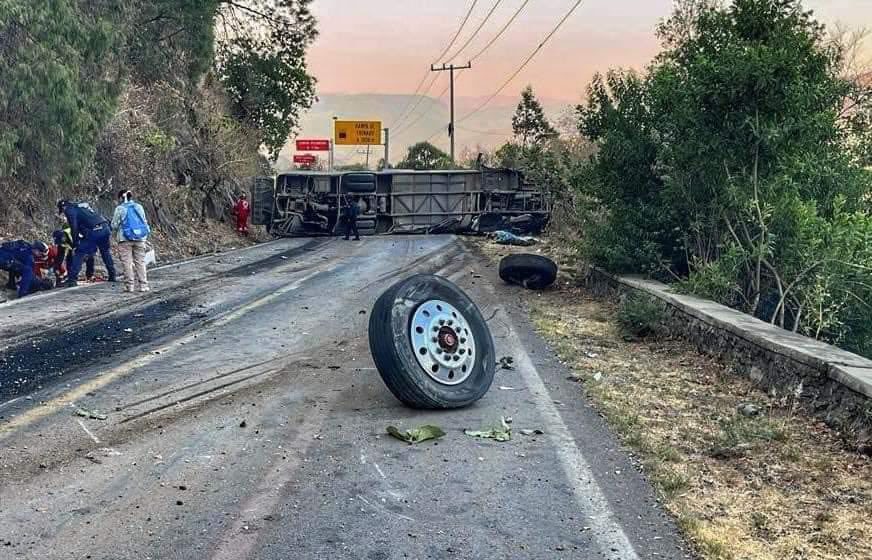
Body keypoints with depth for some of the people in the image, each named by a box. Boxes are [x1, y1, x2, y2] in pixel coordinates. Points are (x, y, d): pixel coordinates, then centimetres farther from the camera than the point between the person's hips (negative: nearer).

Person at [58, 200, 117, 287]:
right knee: (106, 253, 23)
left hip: (93, 231, -7)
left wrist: (75, 243, 2)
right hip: (105, 228, 7)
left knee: (79, 253, 0)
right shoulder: (82, 205, 32)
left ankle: (72, 279, -5)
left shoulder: (69, 210, 7)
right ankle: (112, 276, 29)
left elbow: (74, 227, -4)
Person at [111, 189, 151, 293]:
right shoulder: (139, 207, 9)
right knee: (140, 262, 7)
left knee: (127, 263, 0)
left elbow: (114, 225, -1)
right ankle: (143, 285, 5)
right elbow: (145, 222, 15)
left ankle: (129, 285, -2)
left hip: (125, 239, -4)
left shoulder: (120, 209, -3)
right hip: (140, 238, 4)